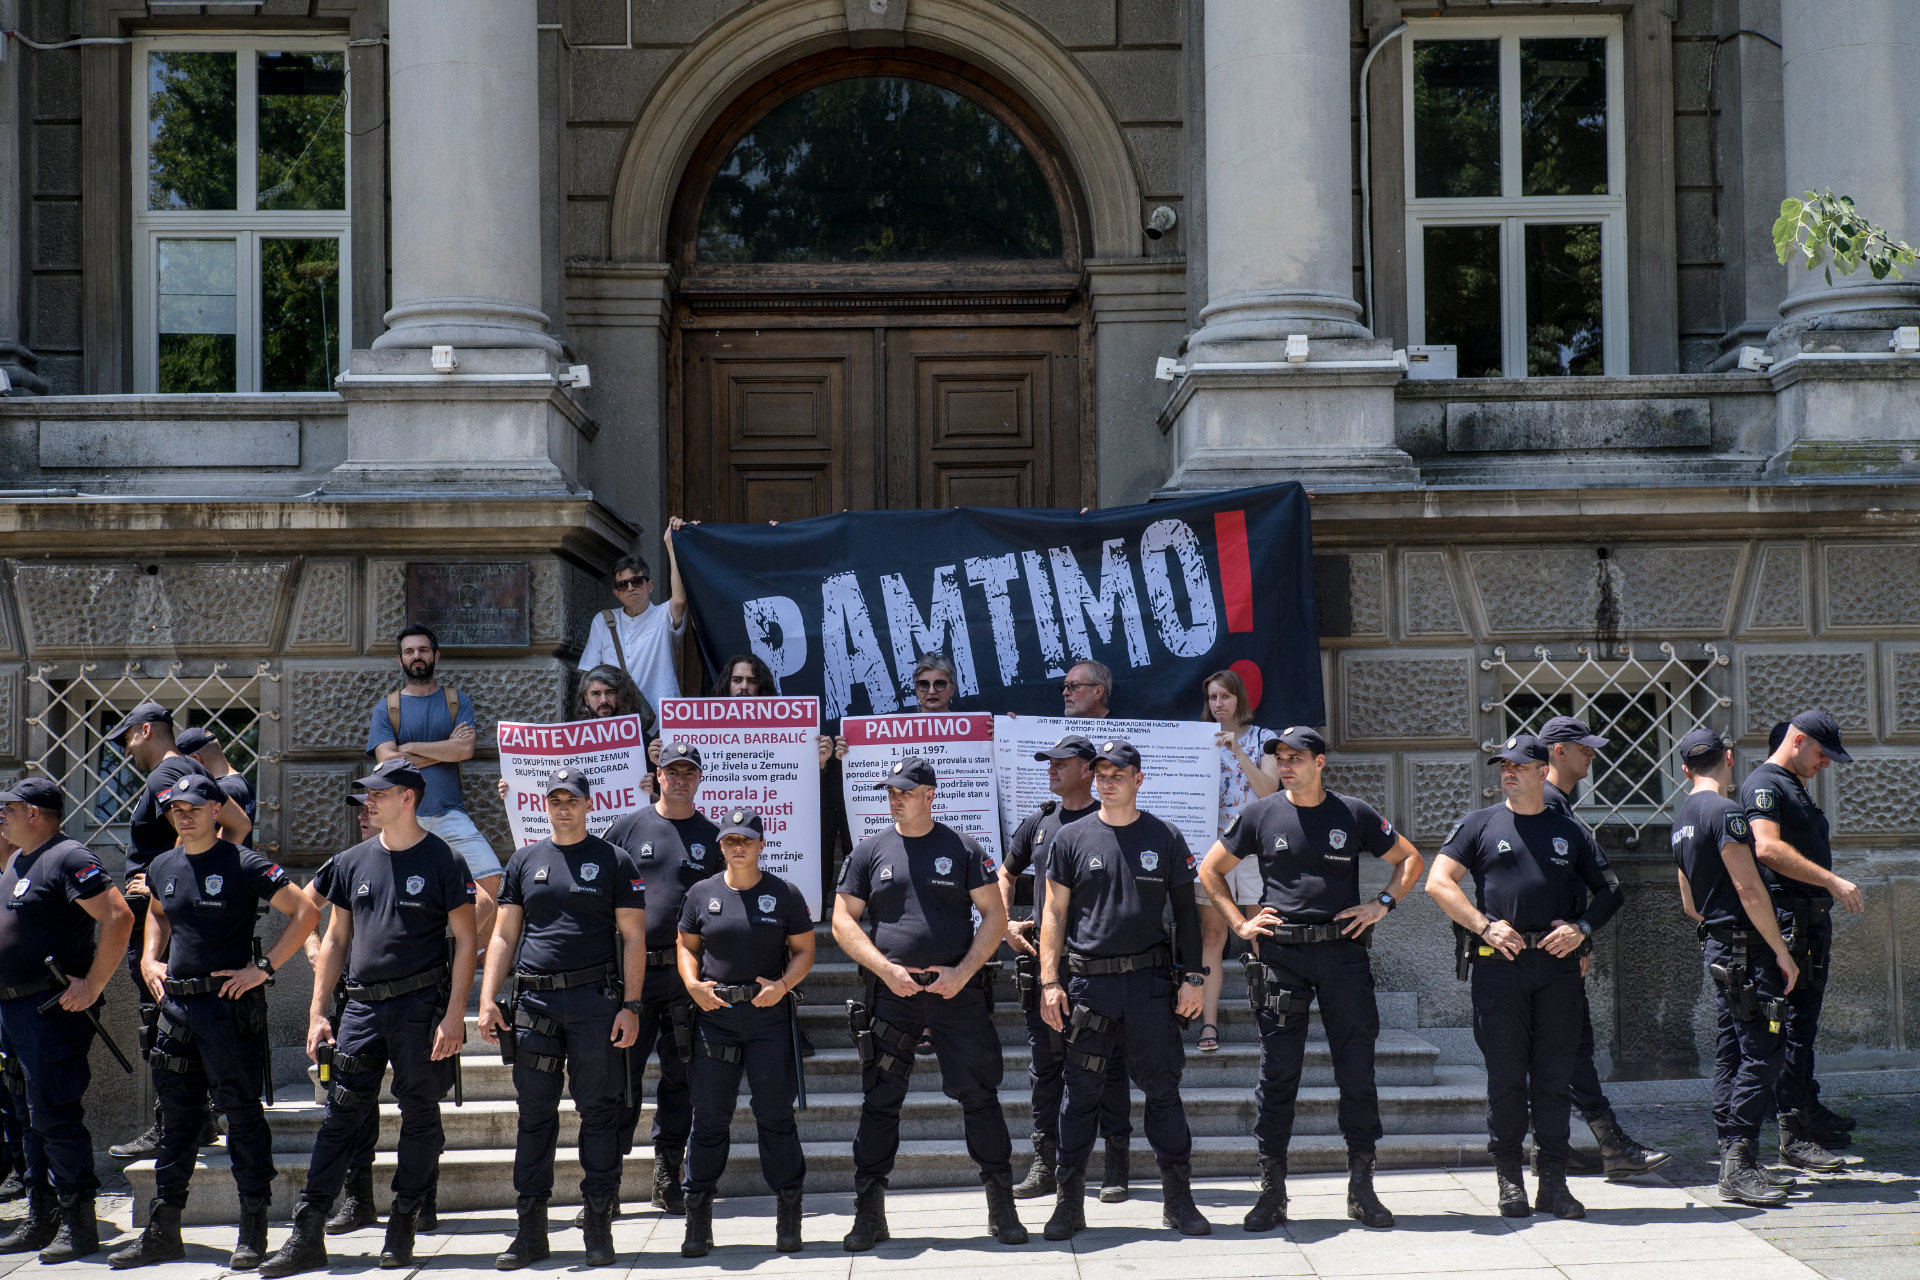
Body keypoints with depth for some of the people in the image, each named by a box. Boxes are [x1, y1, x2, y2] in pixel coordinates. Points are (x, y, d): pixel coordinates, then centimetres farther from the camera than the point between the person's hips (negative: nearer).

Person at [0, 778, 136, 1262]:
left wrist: (92, 986, -21)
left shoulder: (69, 859, -13)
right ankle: (40, 1218, 19)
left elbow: (119, 919, -23)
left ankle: (79, 1224, -4)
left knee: (56, 1117, -9)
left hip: (53, 1009, -10)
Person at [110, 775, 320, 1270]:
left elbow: (305, 912, -12)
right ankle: (162, 1232, 18)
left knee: (242, 1114, -2)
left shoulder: (243, 865, -9)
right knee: (176, 1116, 11)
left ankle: (253, 1230, 4)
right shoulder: (163, 867, 11)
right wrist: (151, 959, 17)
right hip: (176, 1002, 7)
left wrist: (264, 968, -14)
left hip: (230, 1004, -6)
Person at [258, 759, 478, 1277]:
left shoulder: (443, 862, -3)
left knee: (420, 1117, 4)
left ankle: (401, 1231, 15)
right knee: (340, 1116, 0)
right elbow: (336, 939, 16)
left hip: (421, 1006, -4)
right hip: (362, 1006, 4)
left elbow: (465, 942, -4)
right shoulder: (352, 863, 11)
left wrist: (454, 1016, -11)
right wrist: (318, 1013, 10)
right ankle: (307, 1237, 1)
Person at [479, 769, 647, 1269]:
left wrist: (630, 1006, -7)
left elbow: (633, 937, 1)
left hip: (595, 1001, -3)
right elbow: (504, 935, 13)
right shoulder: (525, 861, 14)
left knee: (598, 1113, 0)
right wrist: (488, 1000, 2)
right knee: (535, 1116, 5)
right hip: (533, 1001, 3)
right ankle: (531, 1230, 10)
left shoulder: (614, 861, 5)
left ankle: (598, 1226, 6)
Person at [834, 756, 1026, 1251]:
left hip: (958, 992, -1)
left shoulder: (963, 849, 4)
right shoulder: (869, 852, 7)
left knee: (978, 1095, 0)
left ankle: (1002, 1207, 9)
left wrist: (963, 972, -9)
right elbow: (843, 921, 6)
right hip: (892, 994, 1)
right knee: (879, 1101, 3)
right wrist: (886, 969, -7)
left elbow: (994, 916, 3)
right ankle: (869, 1212, 11)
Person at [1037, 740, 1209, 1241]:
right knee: (1081, 1092, 3)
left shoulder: (1165, 838, 6)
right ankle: (1069, 1202, 11)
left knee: (1163, 1089, 2)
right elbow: (1054, 912, 6)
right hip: (1087, 982, 0)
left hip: (1151, 981, 0)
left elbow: (1186, 911, 10)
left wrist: (1193, 977, 2)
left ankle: (1178, 1199, 10)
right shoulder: (1073, 838, 5)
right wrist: (1050, 982, -1)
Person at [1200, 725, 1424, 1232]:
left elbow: (1410, 859, 15)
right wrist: (1239, 923, 5)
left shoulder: (1354, 814, 4)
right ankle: (1272, 1191, 8)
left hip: (1343, 948, 0)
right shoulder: (1260, 814, 4)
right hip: (1279, 953, 0)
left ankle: (1361, 1188, 11)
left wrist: (1382, 904, 3)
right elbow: (1211, 870, 14)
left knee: (1357, 1069, 1)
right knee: (1277, 1072, 1)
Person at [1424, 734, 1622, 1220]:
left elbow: (1609, 889, 18)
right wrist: (1485, 927, -8)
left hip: (1558, 963, 2)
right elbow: (1438, 882, 2)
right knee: (1506, 1076, 0)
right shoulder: (1480, 825, 9)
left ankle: (1553, 1182, 8)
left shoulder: (1569, 831, 14)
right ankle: (1509, 1180, 8)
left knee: (1554, 1076, 3)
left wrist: (1582, 928, 0)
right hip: (1499, 962, -2)